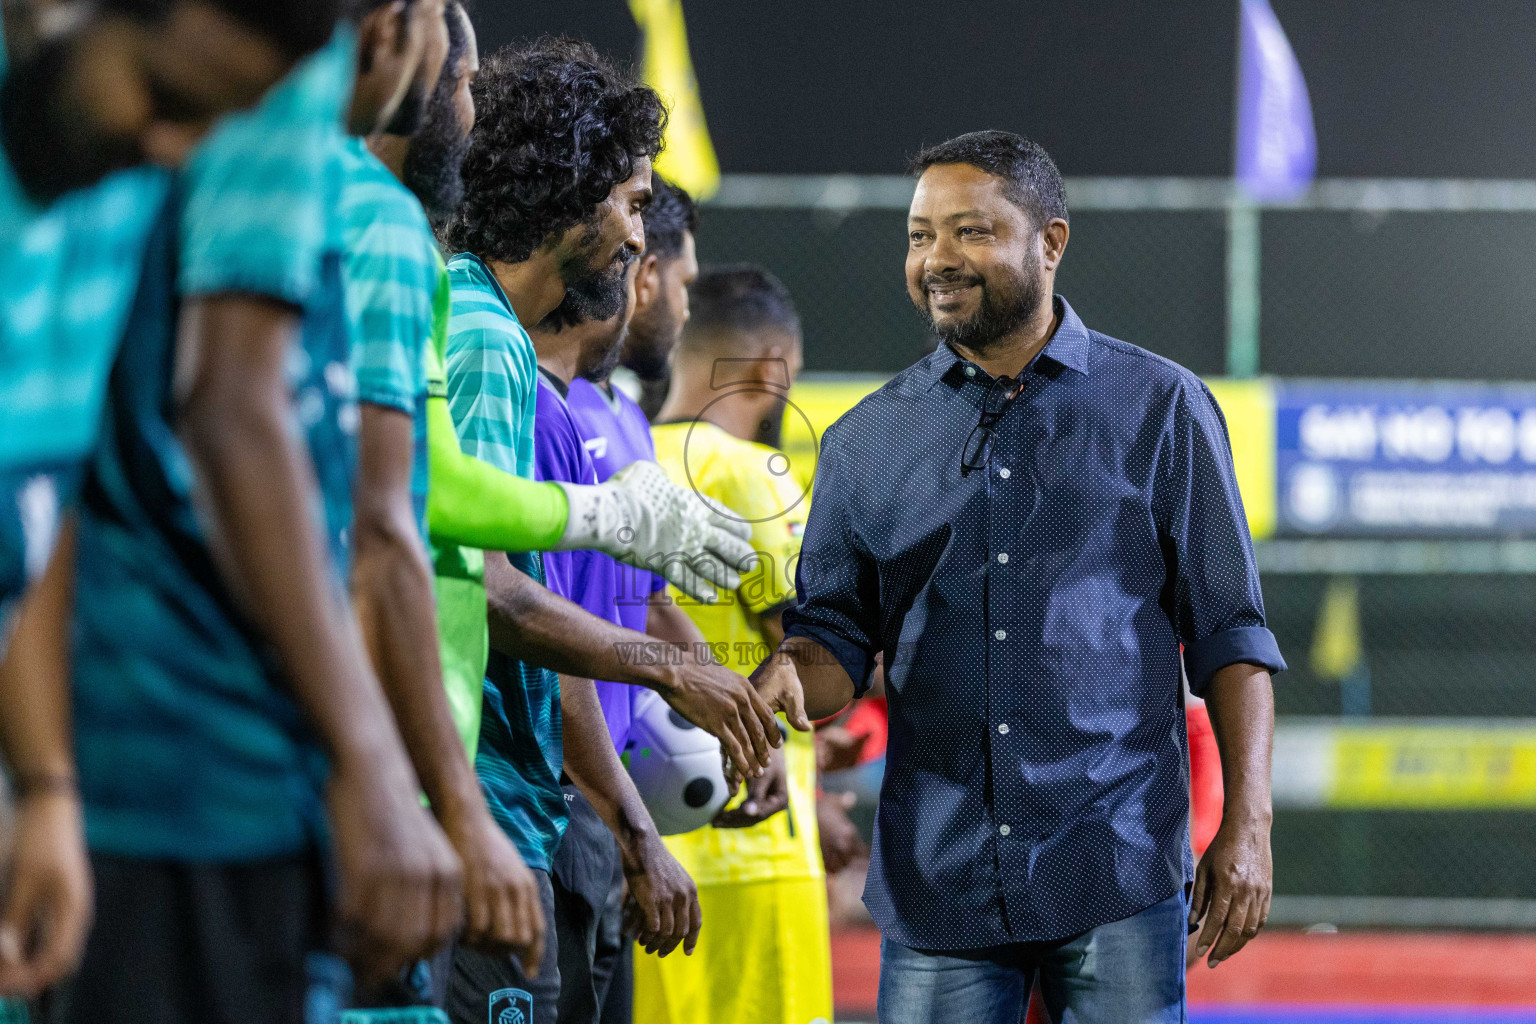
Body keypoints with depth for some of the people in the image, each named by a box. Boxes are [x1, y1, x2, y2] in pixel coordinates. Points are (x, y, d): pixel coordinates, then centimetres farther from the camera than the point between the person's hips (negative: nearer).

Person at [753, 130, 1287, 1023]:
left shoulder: (1158, 408, 5)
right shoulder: (867, 440, 11)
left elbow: (1228, 634, 4)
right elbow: (836, 638, 12)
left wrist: (1248, 824, -5)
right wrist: (783, 678, -12)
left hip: (1117, 881, -2)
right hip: (935, 880, 2)